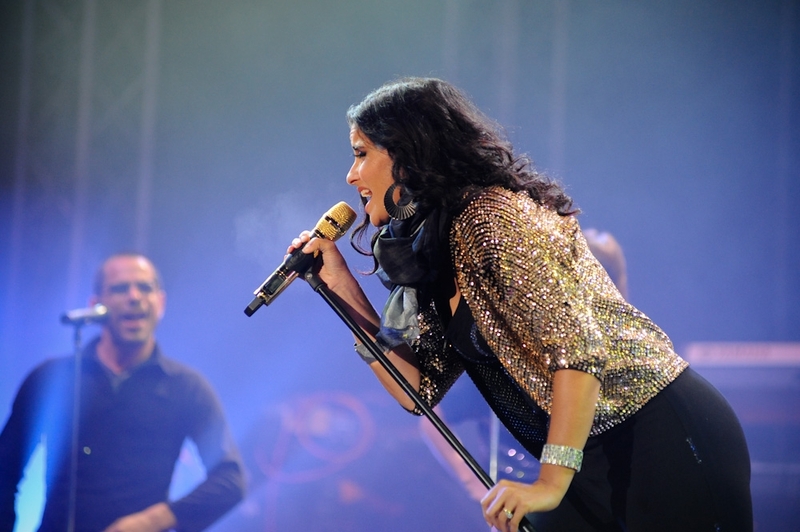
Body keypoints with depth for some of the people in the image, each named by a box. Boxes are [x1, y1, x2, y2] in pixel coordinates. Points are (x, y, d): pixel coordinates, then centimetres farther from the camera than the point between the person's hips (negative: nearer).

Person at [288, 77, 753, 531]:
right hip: (601, 461, 9)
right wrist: (342, 286, 8)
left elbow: (578, 345, -24)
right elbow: (420, 390, 10)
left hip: (665, 441, -9)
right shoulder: (436, 253, 13)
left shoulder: (491, 215, -15)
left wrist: (552, 483, -26)